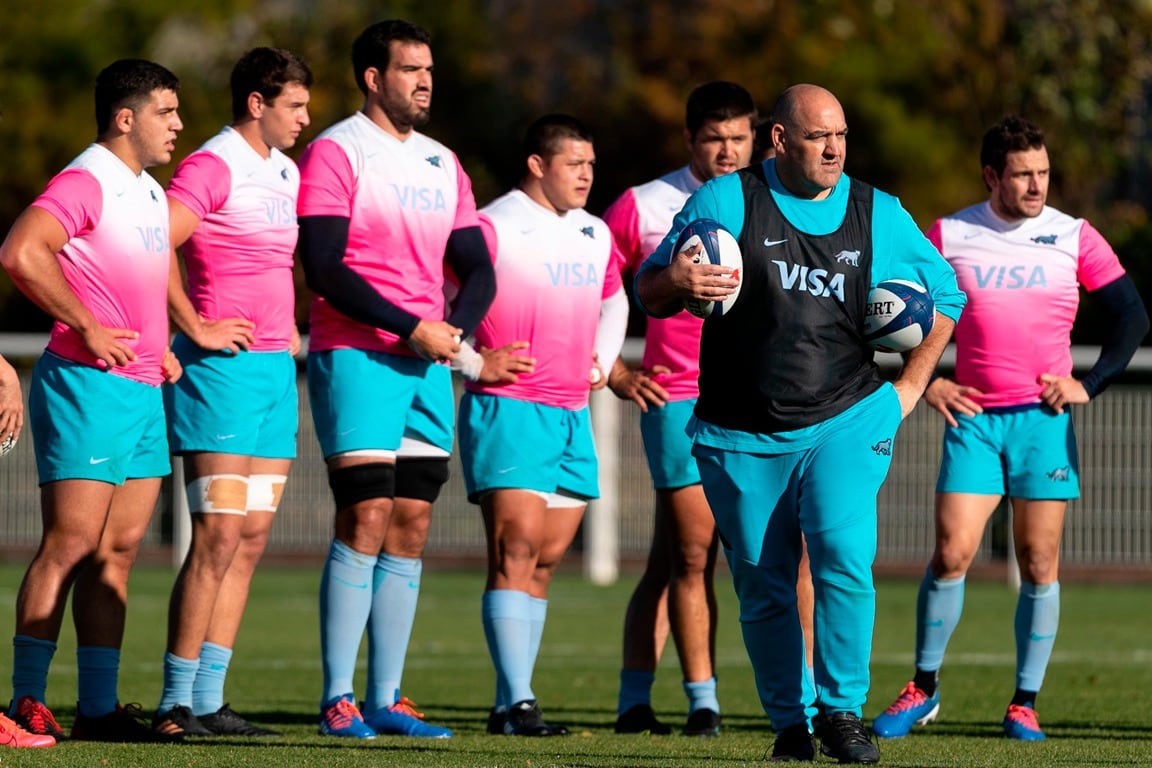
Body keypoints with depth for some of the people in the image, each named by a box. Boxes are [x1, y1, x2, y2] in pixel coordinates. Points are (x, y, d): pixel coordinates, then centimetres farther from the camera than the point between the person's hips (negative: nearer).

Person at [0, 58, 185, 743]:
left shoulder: (151, 192, 19)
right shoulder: (86, 183, -11)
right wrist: (86, 327, -20)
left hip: (143, 392, 9)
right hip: (89, 384, -9)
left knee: (118, 550, 7)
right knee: (71, 545, -9)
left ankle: (99, 707, 8)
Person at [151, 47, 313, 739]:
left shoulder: (287, 174, 17)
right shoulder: (213, 167, -10)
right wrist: (196, 329, -18)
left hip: (276, 369, 9)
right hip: (225, 367, -9)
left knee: (250, 542, 6)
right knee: (218, 538, -11)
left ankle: (209, 702, 8)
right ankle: (176, 704, -9)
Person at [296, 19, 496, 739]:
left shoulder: (442, 163, 16)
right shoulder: (335, 152, -5)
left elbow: (478, 271, 16)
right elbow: (324, 267, -14)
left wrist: (455, 330, -5)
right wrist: (410, 329, -17)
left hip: (429, 367, 7)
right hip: (357, 356, -7)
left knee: (411, 530, 5)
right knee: (365, 524, -11)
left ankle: (386, 699, 8)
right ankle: (338, 700, -8)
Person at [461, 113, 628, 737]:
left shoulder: (595, 235, 15)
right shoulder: (491, 229, -8)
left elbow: (613, 302, 34)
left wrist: (602, 359, 19)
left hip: (571, 415, 7)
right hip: (507, 410, -7)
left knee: (548, 556, 5)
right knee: (517, 548, -14)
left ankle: (510, 705, 9)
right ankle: (517, 703, -17)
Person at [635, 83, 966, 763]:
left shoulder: (880, 215, 6)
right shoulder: (727, 201, 0)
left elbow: (945, 295, 20)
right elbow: (649, 293, 1)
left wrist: (910, 385, 10)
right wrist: (675, 280, -24)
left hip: (846, 423, 0)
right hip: (741, 438, 0)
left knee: (844, 557, -20)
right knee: (763, 588, 3)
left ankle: (842, 709, -8)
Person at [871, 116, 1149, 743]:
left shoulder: (1073, 238, 2)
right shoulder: (948, 237, 2)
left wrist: (1088, 386, -3)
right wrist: (924, 382, 2)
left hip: (1043, 419, 0)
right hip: (973, 417, 0)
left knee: (1038, 565, 0)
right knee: (952, 554, -7)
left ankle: (1025, 704, 9)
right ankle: (923, 689, 8)